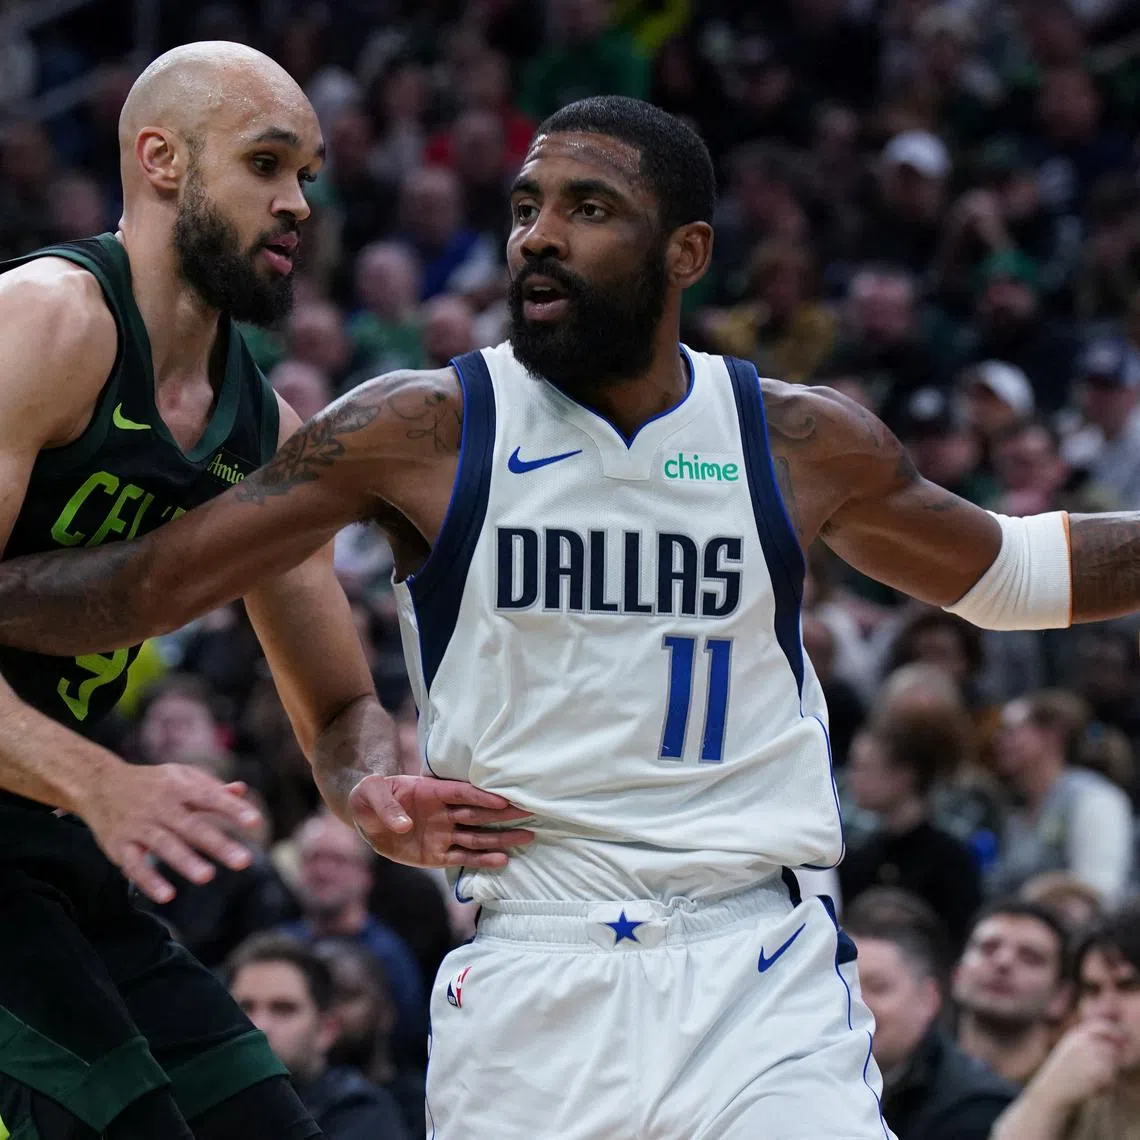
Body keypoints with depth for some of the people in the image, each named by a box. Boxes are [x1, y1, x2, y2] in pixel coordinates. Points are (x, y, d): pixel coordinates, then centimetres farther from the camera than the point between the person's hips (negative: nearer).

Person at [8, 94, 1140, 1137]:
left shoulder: (804, 442, 5)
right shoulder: (423, 431, -1)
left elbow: (1003, 571, 24)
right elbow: (153, 583, 1)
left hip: (760, 972, 1)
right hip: (528, 985, -1)